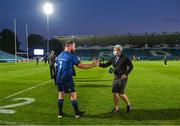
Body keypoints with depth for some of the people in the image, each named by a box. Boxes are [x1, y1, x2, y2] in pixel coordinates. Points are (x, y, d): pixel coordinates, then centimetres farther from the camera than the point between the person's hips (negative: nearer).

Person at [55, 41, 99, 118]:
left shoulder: (59, 56, 9)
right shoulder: (71, 56, -12)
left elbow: (56, 67, 15)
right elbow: (81, 66, -10)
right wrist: (93, 65, -2)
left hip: (59, 79, 7)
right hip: (67, 79, -7)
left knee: (61, 95, 13)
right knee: (73, 95, 5)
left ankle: (60, 113, 20)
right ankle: (77, 113, 15)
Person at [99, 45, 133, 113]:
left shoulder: (124, 58, -8)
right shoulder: (113, 59, 9)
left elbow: (131, 66, -7)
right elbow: (105, 65, 10)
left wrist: (125, 74, -15)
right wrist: (99, 64, -6)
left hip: (122, 78, -6)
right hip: (116, 77, 6)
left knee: (121, 93, -7)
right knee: (115, 92, 4)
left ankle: (129, 105, 18)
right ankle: (116, 108, 17)